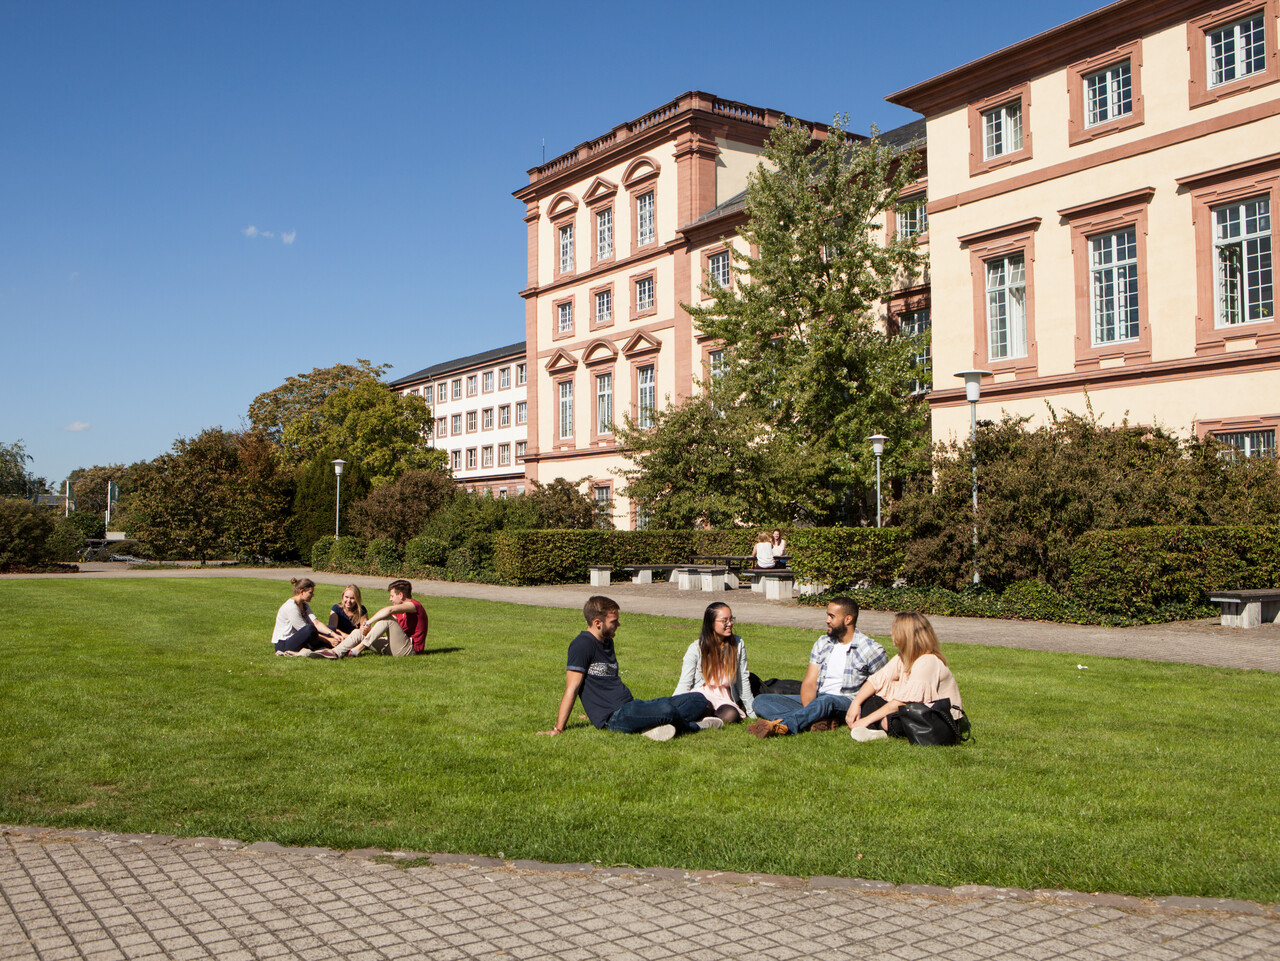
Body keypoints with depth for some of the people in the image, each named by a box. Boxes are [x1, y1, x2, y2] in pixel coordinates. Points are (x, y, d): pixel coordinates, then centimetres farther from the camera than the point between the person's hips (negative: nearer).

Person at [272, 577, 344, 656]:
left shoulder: (304, 605, 10)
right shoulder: (291, 607, -19)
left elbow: (316, 623, -3)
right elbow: (307, 630, -20)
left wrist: (334, 634, -19)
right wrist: (328, 640, -20)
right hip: (283, 645, -10)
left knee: (331, 629, 0)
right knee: (310, 628, -37)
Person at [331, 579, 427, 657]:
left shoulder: (414, 605, -8)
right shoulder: (399, 613, 23)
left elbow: (389, 610, -25)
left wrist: (368, 623, -21)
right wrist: (368, 629, -7)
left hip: (410, 649, -9)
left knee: (387, 618, -25)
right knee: (358, 632, 2)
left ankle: (357, 649, -25)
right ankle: (335, 653, -18)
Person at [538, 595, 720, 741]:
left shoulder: (607, 642, 19)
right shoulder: (583, 645, -9)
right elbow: (572, 689, -12)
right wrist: (558, 729, -12)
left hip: (632, 706, 9)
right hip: (614, 717, -9)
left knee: (698, 700, 3)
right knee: (666, 709, -35)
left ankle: (657, 725, -19)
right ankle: (694, 726, -4)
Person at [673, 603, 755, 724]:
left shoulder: (738, 644, 1)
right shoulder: (696, 649, -6)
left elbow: (743, 679, 8)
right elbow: (684, 683, -5)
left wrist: (751, 711, 11)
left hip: (725, 698, 3)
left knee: (731, 716, -32)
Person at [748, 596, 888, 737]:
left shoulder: (870, 649, 0)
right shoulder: (823, 643, 13)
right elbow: (809, 682, 6)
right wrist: (808, 709, -17)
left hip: (846, 702, -6)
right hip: (816, 699, 6)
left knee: (825, 701, -42)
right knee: (761, 700, -14)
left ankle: (780, 726, -57)